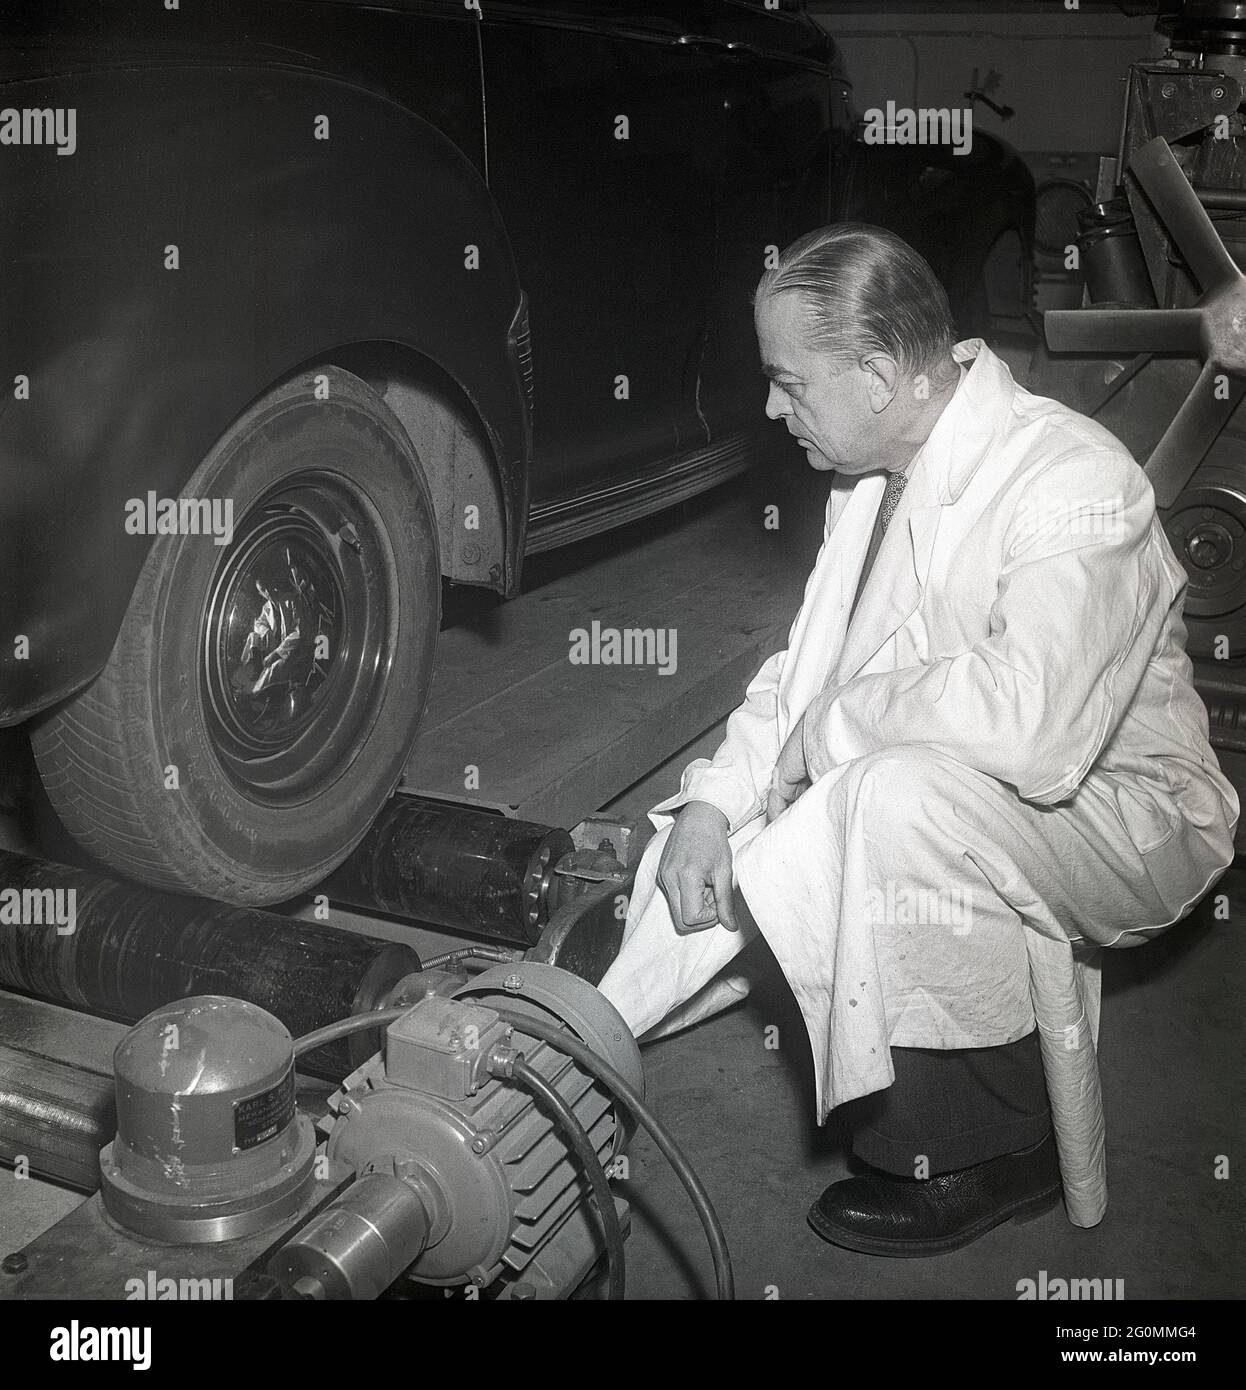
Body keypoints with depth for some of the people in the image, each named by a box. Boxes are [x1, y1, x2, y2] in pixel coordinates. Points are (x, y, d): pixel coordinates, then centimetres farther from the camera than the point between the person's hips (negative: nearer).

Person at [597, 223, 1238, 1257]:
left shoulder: (1073, 484, -26)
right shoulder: (872, 478, 3)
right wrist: (713, 800, -10)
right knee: (712, 825, -1)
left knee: (899, 796, -36)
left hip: (1122, 816, -8)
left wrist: (828, 728, -25)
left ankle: (993, 1156, -17)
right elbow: (806, 668, 6)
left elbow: (1029, 725, -40)